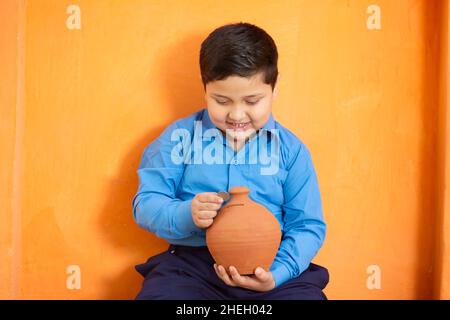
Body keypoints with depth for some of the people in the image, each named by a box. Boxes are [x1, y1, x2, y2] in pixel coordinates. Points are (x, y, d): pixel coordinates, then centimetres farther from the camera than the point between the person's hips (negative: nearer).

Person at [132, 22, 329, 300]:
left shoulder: (290, 148, 6)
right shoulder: (180, 136, 4)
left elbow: (308, 226, 5)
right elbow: (146, 204, 2)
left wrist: (276, 274, -12)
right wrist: (186, 215, -20)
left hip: (270, 266, 1)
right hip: (192, 260, 0)